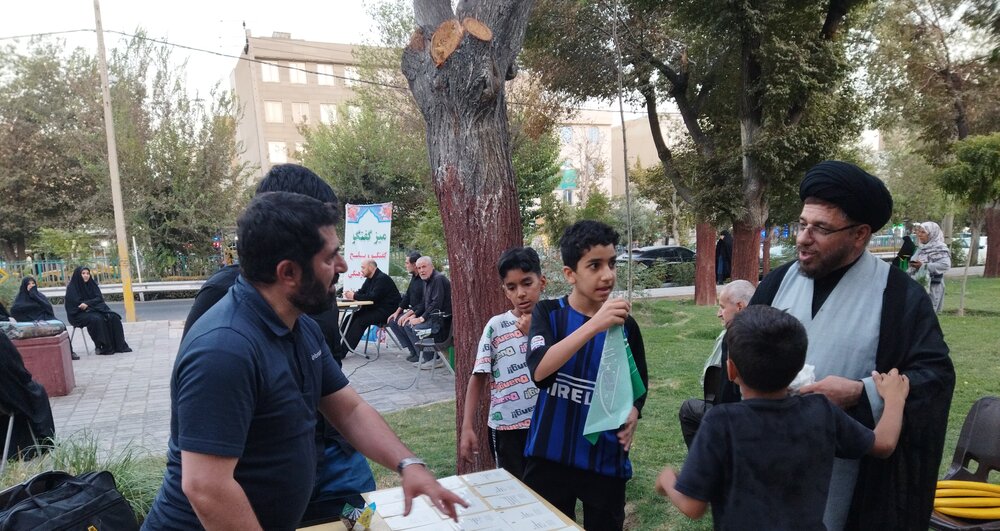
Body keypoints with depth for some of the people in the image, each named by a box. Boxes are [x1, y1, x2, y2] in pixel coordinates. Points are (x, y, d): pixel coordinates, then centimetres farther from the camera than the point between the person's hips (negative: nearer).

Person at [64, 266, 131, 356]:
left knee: (113, 317, -18)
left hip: (96, 310, 5)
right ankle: (100, 347, -26)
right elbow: (76, 303, -12)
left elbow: (100, 298, 0)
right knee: (96, 319, -34)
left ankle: (119, 345, -18)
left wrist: (87, 303, -17)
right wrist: (93, 303, -16)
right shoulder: (72, 287, -4)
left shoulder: (91, 284, 11)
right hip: (79, 314, -5)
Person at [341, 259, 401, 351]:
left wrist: (354, 296, -18)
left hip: (386, 311, -10)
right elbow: (361, 292, 12)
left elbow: (374, 297, -25)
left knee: (360, 320, -24)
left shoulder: (382, 278, -16)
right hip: (374, 308, 10)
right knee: (351, 317, -4)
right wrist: (352, 294, -11)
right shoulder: (369, 279, 14)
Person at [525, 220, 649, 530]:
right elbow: (538, 370, -25)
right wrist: (594, 325, -34)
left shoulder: (625, 325, -2)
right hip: (550, 457, -1)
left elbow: (638, 385, 11)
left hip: (606, 459, 2)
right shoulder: (548, 313, -7)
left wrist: (633, 412, -11)